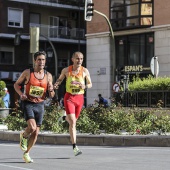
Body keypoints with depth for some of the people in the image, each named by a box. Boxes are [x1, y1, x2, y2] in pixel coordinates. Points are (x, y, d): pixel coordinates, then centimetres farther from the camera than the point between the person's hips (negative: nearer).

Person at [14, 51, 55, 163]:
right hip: (28, 103, -3)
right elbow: (16, 84, 7)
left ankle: (26, 153, 21)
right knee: (32, 127, -23)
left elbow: (51, 95, 8)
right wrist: (21, 94, -11)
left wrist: (51, 91, -16)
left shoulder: (48, 76, 3)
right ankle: (24, 136, 12)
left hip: (40, 105, 3)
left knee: (36, 132, 4)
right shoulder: (27, 73, -4)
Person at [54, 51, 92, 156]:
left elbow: (90, 84, 8)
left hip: (80, 98, 3)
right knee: (73, 122, -15)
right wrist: (56, 84, -7)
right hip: (69, 97, -3)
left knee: (73, 120, 17)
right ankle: (75, 147, -16)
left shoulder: (85, 71, 0)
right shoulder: (66, 70, -2)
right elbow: (60, 79, 15)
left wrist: (85, 86, -14)